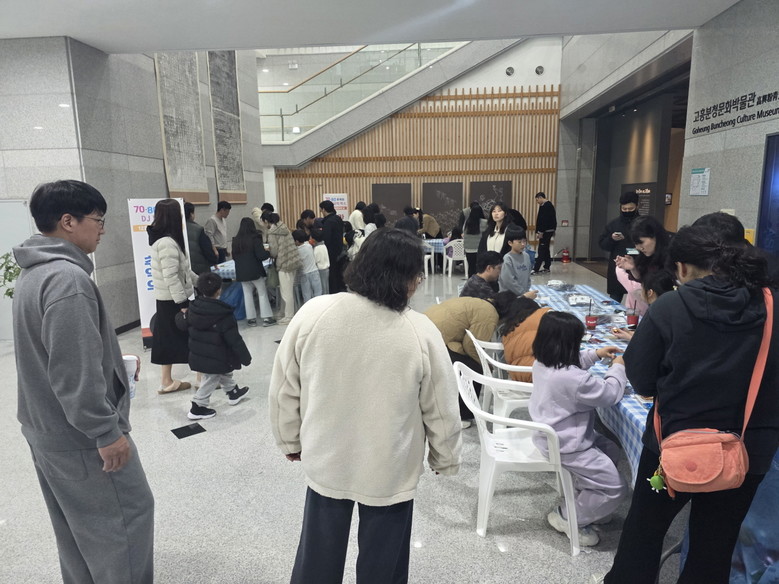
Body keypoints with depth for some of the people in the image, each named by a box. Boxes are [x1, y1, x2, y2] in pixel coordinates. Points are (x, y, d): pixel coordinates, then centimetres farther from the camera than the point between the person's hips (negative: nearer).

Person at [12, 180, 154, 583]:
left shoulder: (34, 272, 8)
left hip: (45, 427, 10)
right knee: (124, 518, 5)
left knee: (77, 527, 22)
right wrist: (106, 431, -22)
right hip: (78, 435, -10)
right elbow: (76, 371, -28)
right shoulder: (68, 278, -24)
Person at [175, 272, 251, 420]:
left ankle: (233, 392, 45)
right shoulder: (224, 315, -24)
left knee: (224, 371, 27)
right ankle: (197, 408, 17)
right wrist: (246, 358, -9)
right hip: (216, 358, -8)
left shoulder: (193, 308, -6)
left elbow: (182, 324, 11)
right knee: (211, 380, 9)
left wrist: (179, 316, 34)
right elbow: (235, 340, -20)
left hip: (197, 354, 8)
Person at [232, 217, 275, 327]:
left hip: (241, 272, 4)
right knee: (262, 293, 6)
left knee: (247, 294, 11)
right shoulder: (255, 238, -13)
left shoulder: (236, 240, 0)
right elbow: (261, 255, -15)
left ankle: (251, 318, 14)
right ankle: (267, 318, 6)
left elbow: (234, 257, 10)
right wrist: (268, 252, 4)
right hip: (255, 271, -4)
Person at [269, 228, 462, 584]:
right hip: (390, 470, -2)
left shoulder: (313, 313, -15)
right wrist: (445, 460, 9)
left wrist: (290, 441, 11)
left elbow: (284, 389, -5)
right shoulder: (421, 333, -20)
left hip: (325, 460, 3)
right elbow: (441, 410, -9)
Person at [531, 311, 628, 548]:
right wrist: (618, 368, 0)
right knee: (615, 488, 1)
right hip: (566, 447, -10)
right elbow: (609, 395, -17)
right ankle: (568, 518, 16)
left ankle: (582, 499, 34)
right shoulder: (573, 379, -33)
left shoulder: (542, 364, -4)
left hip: (551, 434, 10)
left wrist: (595, 354, 13)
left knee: (611, 450, 26)